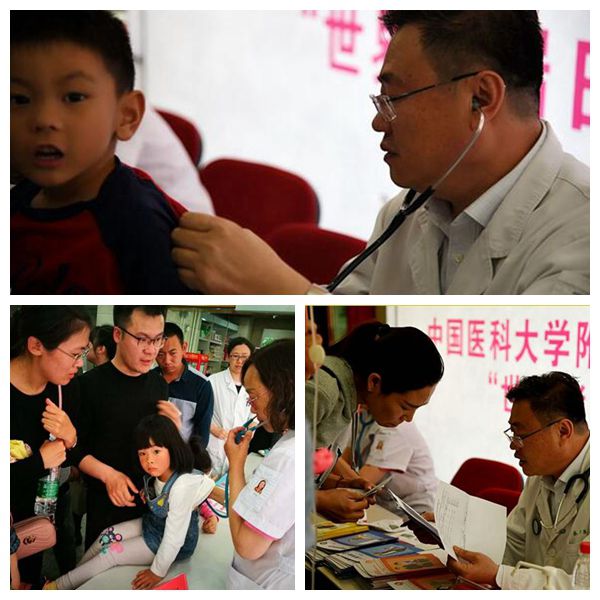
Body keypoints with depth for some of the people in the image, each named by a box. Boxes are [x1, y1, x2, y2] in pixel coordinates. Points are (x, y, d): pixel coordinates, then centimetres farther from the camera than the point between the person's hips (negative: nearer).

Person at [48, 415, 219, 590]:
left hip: (174, 544, -7)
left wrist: (157, 572, -21)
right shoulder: (158, 472, -15)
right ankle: (74, 578, 18)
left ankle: (59, 587, 12)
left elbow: (174, 536, -30)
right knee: (107, 536, 2)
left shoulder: (181, 486, -37)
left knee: (111, 553, -5)